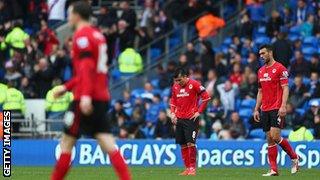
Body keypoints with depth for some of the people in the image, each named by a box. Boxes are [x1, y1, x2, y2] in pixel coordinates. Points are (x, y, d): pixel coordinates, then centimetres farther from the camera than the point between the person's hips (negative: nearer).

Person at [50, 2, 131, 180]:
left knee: (67, 142, 2)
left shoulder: (82, 35, -8)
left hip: (87, 99, -8)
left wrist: (86, 95, -29)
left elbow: (86, 68, -20)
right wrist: (66, 87, 31)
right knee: (108, 144, 1)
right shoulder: (97, 35, 18)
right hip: (102, 97, 8)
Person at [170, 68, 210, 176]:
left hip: (191, 119, -6)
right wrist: (173, 113, 8)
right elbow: (173, 101, 22)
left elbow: (206, 97, -7)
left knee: (190, 143, -13)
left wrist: (199, 112, -9)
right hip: (179, 119, 6)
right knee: (183, 145, 5)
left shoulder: (194, 84, -9)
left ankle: (192, 168, -7)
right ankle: (187, 168, 11)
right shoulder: (175, 87, 9)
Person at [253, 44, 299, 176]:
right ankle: (273, 170, 4)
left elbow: (285, 88, -11)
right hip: (265, 110, 7)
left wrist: (283, 106, -21)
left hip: (277, 109, -7)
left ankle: (294, 157, 5)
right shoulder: (261, 71, 15)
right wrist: (256, 109, 16)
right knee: (269, 139, 4)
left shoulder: (279, 68, -6)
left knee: (275, 137, -15)